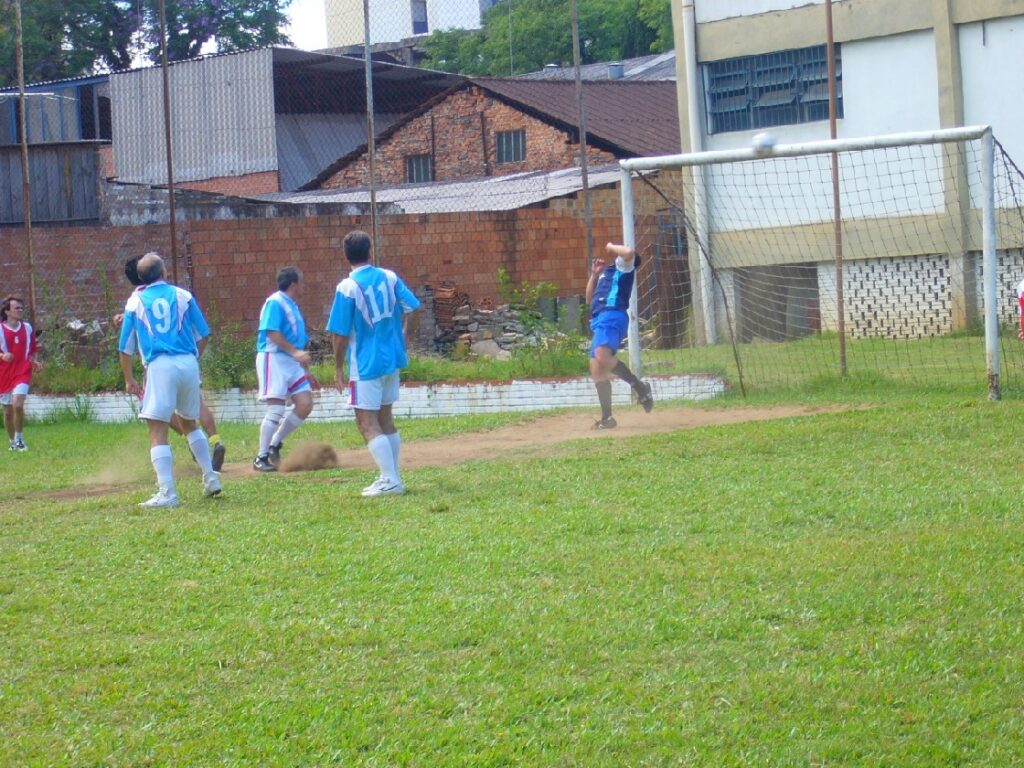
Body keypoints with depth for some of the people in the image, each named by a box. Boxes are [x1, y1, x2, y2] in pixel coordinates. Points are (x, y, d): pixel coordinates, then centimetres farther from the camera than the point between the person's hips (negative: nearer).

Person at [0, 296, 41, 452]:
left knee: (18, 405, -20)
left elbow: (32, 351, 19)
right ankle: (12, 442, 23)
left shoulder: (27, 328, 7)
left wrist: (34, 362, -1)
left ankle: (19, 438, -2)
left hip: (23, 373, 0)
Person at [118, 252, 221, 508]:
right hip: (189, 363, 3)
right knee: (189, 423, 24)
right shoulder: (183, 296, 10)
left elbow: (125, 348, 9)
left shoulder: (135, 302, 7)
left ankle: (167, 492, -16)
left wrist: (129, 380, 19)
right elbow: (203, 335, 11)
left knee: (157, 431, -5)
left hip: (159, 366, -3)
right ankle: (211, 479, 24)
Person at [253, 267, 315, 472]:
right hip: (273, 358, -9)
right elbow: (271, 332, -19)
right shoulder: (275, 303, -7)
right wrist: (295, 351, -26)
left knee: (305, 405, -1)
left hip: (292, 363, 9)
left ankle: (275, 445, 11)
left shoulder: (293, 306, 21)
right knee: (276, 409, -12)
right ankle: (261, 458, -6)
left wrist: (306, 371, 23)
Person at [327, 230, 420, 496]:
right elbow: (410, 308, 3)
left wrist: (338, 368, -3)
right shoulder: (389, 278, 2)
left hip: (366, 365, -7)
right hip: (392, 359, 7)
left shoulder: (347, 288, -14)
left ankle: (390, 480, -11)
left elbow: (341, 335, -13)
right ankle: (392, 477, 21)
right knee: (385, 419, 17)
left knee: (367, 422, -3)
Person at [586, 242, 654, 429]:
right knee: (597, 370, 7)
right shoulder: (606, 272, 31)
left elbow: (628, 252, -18)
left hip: (612, 316, -10)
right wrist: (594, 275, 24)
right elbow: (590, 299, 34)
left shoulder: (624, 266, 6)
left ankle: (639, 386, -22)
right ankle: (606, 417, 12)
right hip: (599, 319, 10)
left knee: (602, 356, -34)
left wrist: (612, 247, 1)